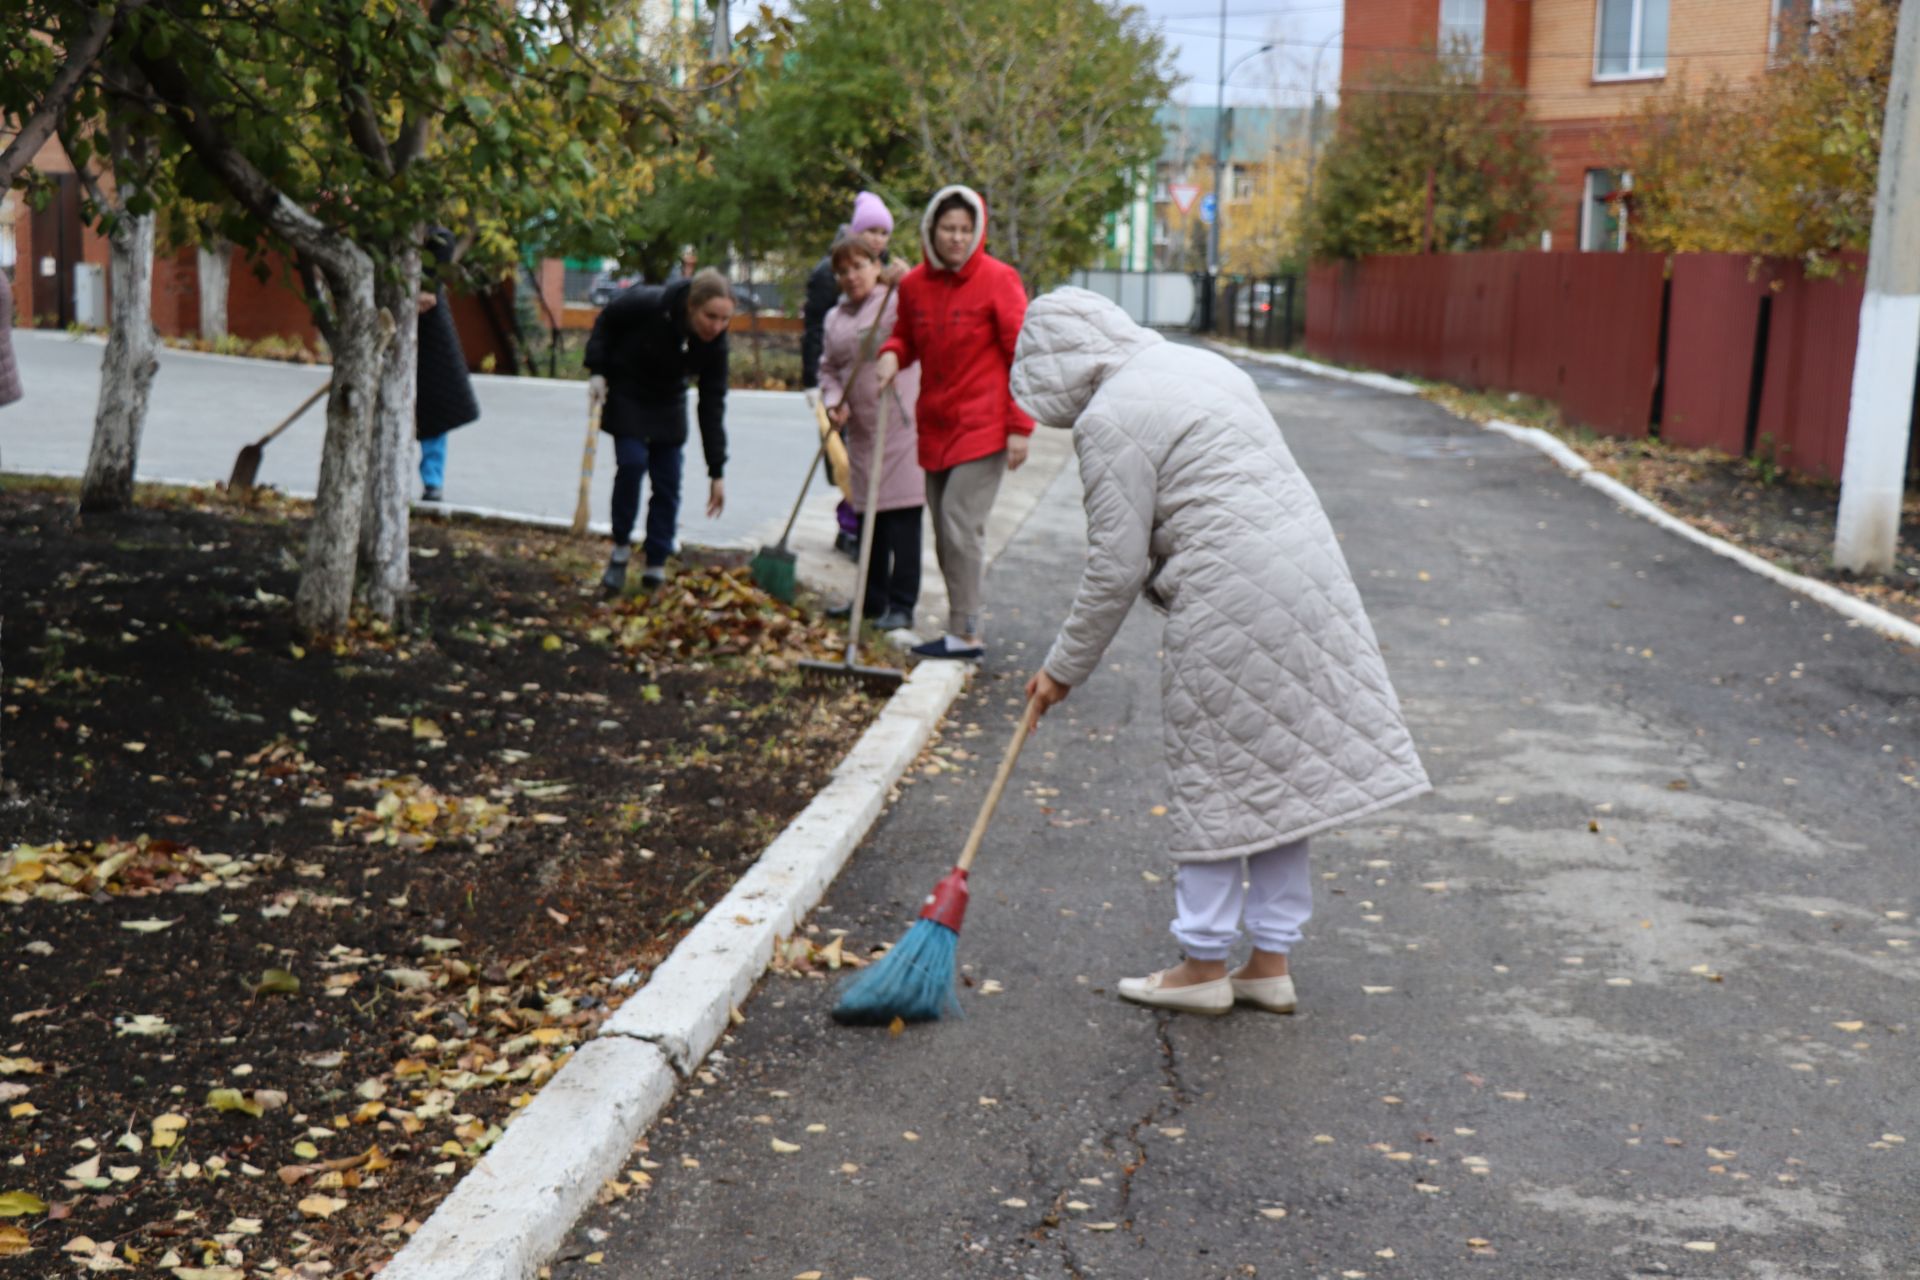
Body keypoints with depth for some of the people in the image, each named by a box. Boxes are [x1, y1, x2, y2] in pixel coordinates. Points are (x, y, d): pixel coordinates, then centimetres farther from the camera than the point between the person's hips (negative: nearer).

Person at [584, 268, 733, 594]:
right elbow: (607, 321, -9)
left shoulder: (714, 344, -21)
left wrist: (717, 472, -16)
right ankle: (621, 549, -1)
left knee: (668, 482, -2)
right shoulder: (647, 304, -30)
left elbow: (712, 406, -16)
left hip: (667, 402, 3)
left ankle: (656, 570, 7)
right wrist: (597, 371, -14)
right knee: (632, 462, -19)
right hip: (625, 393, -3)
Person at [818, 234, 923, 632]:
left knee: (902, 516, -6)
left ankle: (902, 604, -1)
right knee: (868, 514, 13)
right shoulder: (835, 318, 16)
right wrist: (835, 401, 0)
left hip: (899, 424, -7)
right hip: (861, 428, 7)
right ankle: (871, 599, 23)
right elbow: (828, 367, 19)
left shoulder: (898, 303, -4)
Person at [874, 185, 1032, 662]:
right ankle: (961, 629, 18)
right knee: (945, 531, 9)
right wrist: (891, 354, -2)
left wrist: (1020, 426, -12)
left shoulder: (998, 280, -7)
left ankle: (966, 634, -7)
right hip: (935, 425, 6)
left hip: (983, 425, -6)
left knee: (960, 522, -13)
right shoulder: (914, 284, 7)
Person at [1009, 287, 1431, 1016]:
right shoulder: (1197, 364, 18)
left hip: (1230, 602, -9)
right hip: (1304, 570, 9)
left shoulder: (1111, 419, -10)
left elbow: (1116, 569, -10)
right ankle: (1271, 964, 21)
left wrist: (1064, 669, 1)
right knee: (1277, 771, 13)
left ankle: (1204, 965, 15)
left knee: (1216, 777, 4)